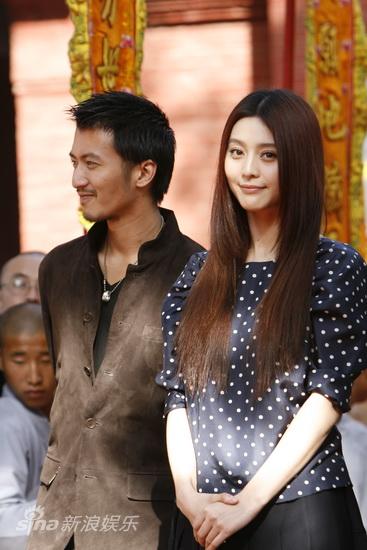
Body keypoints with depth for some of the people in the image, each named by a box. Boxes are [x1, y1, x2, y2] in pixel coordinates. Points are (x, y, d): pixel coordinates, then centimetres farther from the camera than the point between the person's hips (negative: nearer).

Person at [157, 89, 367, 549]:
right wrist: (188, 494, -8)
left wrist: (248, 501, -13)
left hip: (300, 510, -3)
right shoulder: (202, 272, 9)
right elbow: (178, 395, 7)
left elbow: (328, 395, -8)